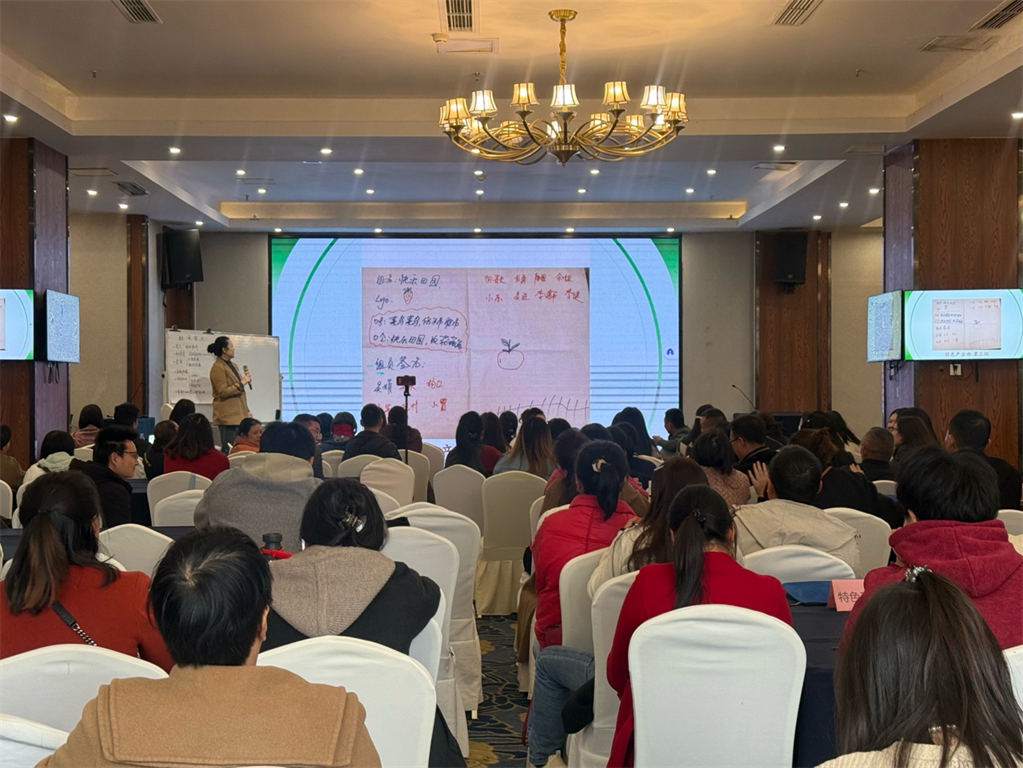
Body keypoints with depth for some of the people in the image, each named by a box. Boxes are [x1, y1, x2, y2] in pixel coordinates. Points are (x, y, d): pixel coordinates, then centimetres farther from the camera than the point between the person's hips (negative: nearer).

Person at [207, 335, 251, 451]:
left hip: (238, 414, 8)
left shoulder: (232, 365, 17)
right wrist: (242, 382, -14)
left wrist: (247, 410, 16)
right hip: (228, 416, -8)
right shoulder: (218, 368, -10)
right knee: (228, 451, -7)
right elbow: (223, 392, -17)